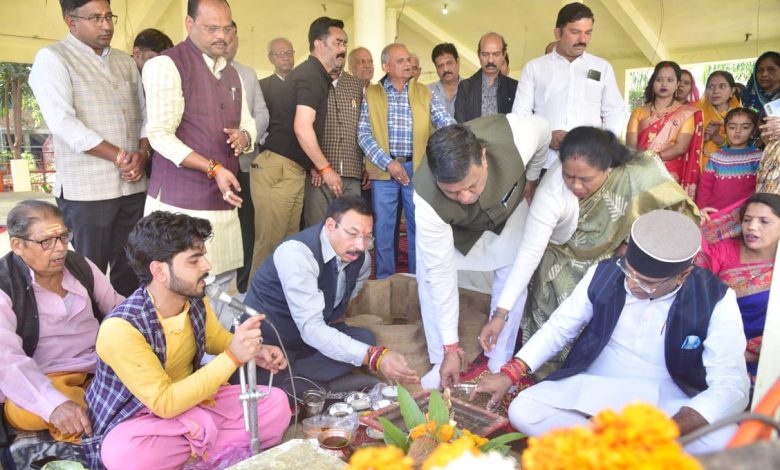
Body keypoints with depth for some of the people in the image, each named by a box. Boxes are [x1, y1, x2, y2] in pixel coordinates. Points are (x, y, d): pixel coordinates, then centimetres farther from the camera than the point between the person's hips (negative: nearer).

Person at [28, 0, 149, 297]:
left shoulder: (125, 62, 15)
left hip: (133, 184, 5)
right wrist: (120, 157, -14)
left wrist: (142, 154, -4)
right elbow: (63, 123, -13)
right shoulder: (52, 59, -3)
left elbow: (144, 114, 14)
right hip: (87, 188, -5)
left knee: (131, 267, 12)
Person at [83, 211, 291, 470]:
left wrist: (254, 350, -7)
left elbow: (216, 338, 14)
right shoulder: (120, 328, -28)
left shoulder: (196, 301, -9)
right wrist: (232, 357, -35)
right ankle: (207, 436, -13)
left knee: (275, 403, -10)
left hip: (191, 402, 5)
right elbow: (164, 403, -28)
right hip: (136, 418, -5)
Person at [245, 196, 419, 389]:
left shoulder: (361, 258, -5)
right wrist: (376, 357, -42)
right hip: (268, 344, -7)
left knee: (365, 338, -18)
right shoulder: (297, 253, -27)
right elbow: (311, 328, -34)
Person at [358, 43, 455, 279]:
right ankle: (384, 280, 19)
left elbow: (447, 124, -1)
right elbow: (364, 134, -3)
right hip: (383, 170, -1)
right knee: (383, 227, 6)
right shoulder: (371, 94, 4)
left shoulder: (424, 93, 8)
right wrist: (388, 163, -13)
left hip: (417, 168, 1)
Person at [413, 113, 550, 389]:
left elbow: (544, 131, -16)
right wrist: (451, 348, -29)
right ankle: (441, 363, 4)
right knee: (429, 278, -14)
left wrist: (530, 180, -1)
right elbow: (441, 273, -34)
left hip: (509, 210, 2)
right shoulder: (427, 200, -43)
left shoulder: (516, 136, -44)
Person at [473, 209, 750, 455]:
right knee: (522, 411, -21)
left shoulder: (715, 301, -17)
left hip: (665, 401, -1)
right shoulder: (604, 274, -11)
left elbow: (732, 386, -20)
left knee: (726, 439, -32)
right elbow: (559, 327, 1)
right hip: (592, 388, 2)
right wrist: (510, 374, -9)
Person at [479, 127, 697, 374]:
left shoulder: (637, 170, -28)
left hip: (610, 256, 3)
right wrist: (500, 313, -32)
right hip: (564, 259, -2)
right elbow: (529, 253, -30)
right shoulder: (552, 191, -32)